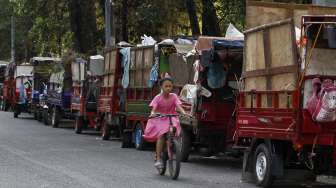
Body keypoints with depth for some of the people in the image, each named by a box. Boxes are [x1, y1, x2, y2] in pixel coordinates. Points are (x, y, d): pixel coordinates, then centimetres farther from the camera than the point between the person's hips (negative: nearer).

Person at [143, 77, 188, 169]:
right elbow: (153, 109, -17)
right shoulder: (158, 98, -7)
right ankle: (158, 159, -17)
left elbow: (178, 106, -15)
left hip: (171, 119, 2)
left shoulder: (173, 96, -3)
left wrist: (184, 113, -35)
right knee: (161, 135, -23)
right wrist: (152, 113, -40)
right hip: (159, 120, -2)